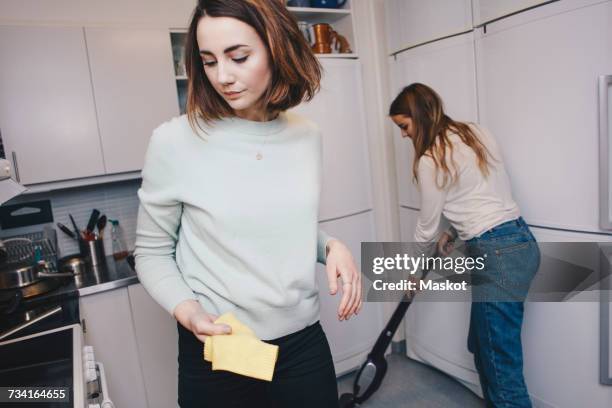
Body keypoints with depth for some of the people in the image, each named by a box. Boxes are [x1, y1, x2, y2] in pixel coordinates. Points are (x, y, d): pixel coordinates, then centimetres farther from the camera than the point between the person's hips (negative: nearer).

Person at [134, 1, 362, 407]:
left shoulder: (308, 135, -3)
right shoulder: (175, 142, -14)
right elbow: (152, 253, -4)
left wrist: (331, 246, -8)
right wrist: (188, 311, -20)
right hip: (215, 353, -3)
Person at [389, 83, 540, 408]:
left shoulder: (431, 160, -12)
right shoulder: (478, 134, 12)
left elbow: (427, 227, -3)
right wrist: (453, 233, 17)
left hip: (498, 255, -10)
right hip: (521, 241, 10)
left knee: (501, 366, 1)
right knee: (481, 346, 21)